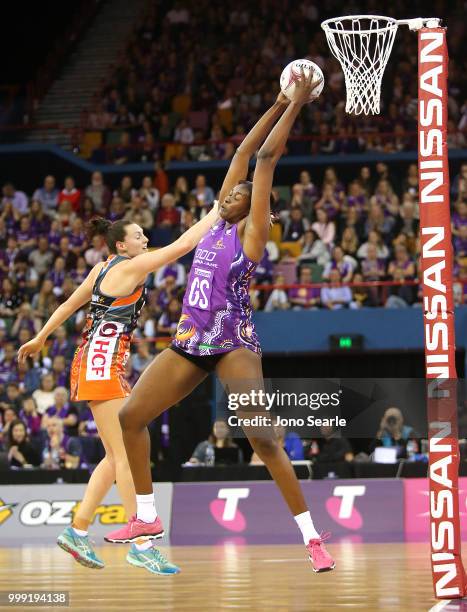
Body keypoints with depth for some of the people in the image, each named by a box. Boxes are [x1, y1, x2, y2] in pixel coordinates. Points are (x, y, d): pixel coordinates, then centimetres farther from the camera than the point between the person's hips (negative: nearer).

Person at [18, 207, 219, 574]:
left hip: (103, 363, 10)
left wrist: (40, 339, 33)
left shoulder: (103, 268, 15)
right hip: (103, 363, -10)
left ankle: (78, 531, 12)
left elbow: (69, 304, 23)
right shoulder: (129, 267, -10)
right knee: (126, 453, -11)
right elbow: (184, 245, -13)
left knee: (117, 456, 9)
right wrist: (216, 212, -5)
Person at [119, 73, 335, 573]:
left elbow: (266, 157, -6)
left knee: (263, 438, -16)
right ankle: (146, 517, 15)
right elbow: (245, 151, 14)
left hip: (233, 342, -8)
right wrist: (281, 101, 15)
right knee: (130, 416, 4)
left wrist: (297, 104, -3)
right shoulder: (219, 221, 14)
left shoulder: (250, 231, -3)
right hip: (190, 342, 8)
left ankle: (312, 539, -12)